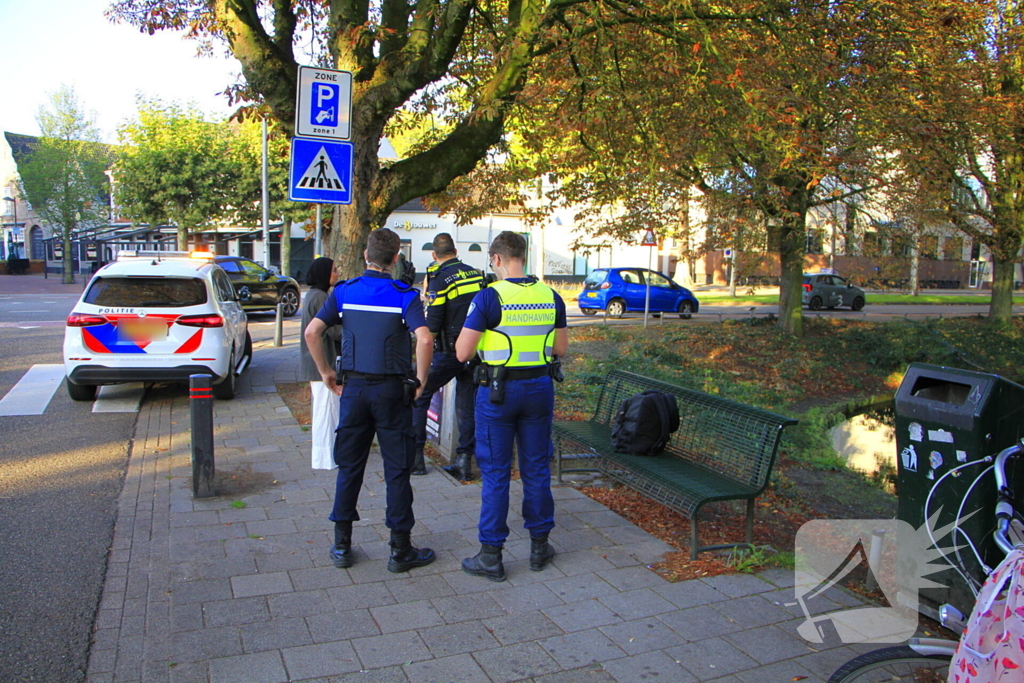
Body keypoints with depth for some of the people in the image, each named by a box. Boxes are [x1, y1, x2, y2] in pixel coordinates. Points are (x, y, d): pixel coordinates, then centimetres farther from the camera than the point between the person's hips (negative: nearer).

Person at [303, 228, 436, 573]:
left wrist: (326, 373, 5)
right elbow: (424, 339, -23)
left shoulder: (344, 291, 3)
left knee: (349, 466, 14)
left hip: (353, 388, 3)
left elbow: (311, 332, -5)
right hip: (391, 390, -3)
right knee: (397, 470, 5)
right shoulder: (404, 295, -7)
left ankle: (342, 545, 21)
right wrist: (420, 381, -10)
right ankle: (401, 550, 14)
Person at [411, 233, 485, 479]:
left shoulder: (439, 278, -11)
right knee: (466, 404, 12)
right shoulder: (478, 274, 6)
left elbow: (432, 323, -14)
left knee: (419, 396, 10)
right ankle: (464, 460, 12)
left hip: (449, 352, -5)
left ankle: (415, 456, 12)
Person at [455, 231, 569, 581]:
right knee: (536, 468, 15)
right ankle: (539, 545, 26)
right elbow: (561, 348, 9)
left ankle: (491, 555, 13)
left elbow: (462, 352, -14)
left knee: (495, 473, 5)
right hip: (539, 388, 4)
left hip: (498, 390, -4)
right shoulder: (551, 297, 1)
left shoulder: (489, 297, -13)